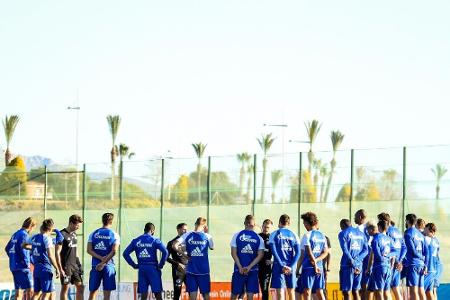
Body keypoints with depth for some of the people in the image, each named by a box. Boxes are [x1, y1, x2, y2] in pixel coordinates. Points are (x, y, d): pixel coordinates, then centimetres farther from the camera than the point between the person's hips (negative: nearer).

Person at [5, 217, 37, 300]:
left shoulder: (15, 234, 16)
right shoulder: (24, 234, -11)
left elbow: (7, 248, 21)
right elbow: (22, 249, -21)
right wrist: (27, 263, -15)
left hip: (13, 266, 9)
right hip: (22, 268, -9)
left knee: (18, 292, 10)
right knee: (29, 290, -7)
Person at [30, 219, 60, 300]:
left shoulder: (34, 237, 8)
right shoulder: (47, 239, -14)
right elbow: (50, 256, -20)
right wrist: (57, 269, -15)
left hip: (36, 268, 7)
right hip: (46, 269, -7)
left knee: (36, 293, 14)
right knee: (46, 293, -3)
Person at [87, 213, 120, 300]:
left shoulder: (93, 234, 7)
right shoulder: (114, 235, -1)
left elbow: (89, 250, -3)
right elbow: (113, 251, -12)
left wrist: (101, 258, -9)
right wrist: (103, 262, -13)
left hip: (95, 266, 2)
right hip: (109, 266, -2)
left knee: (92, 292, 7)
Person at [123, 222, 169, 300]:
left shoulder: (135, 241, 8)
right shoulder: (154, 240, -3)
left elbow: (125, 253, 6)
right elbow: (165, 252, -15)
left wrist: (133, 265, 9)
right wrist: (161, 264, -4)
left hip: (141, 269, 3)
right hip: (153, 268, -3)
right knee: (157, 293, 1)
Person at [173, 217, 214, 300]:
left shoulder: (187, 235, -3)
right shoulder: (207, 236, -3)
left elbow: (174, 246, -13)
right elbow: (212, 247, 17)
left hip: (191, 270, 0)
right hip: (204, 271, 0)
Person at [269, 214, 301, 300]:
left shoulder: (274, 234, 1)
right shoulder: (294, 235, 8)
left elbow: (274, 252, -8)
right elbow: (297, 253, 0)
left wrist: (282, 266, -9)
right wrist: (291, 266, -5)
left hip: (279, 266, -3)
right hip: (291, 266, 3)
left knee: (280, 291, -5)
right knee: (291, 291, 13)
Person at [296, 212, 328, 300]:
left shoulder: (307, 235, -7)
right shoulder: (322, 235, 11)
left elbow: (309, 252, -13)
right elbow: (325, 252, 7)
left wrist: (314, 263, -6)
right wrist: (316, 261, -3)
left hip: (308, 267, -6)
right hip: (320, 268, 6)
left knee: (307, 293, -4)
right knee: (319, 292, 7)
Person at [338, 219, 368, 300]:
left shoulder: (343, 234, -1)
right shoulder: (361, 234, 17)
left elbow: (345, 251, -12)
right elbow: (366, 250, 7)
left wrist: (353, 263, -15)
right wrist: (357, 259, -5)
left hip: (347, 265, -6)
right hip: (359, 265, 6)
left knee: (346, 292, -3)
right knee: (355, 292, 13)